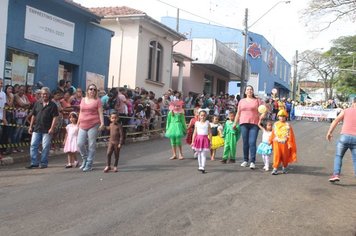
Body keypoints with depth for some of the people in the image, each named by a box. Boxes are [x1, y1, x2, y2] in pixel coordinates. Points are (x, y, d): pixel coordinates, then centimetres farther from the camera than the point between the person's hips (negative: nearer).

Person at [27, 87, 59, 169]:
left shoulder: (52, 105, -2)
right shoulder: (37, 103, 12)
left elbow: (55, 117, -6)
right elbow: (33, 115, 16)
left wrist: (52, 128, -14)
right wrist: (31, 126, 11)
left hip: (47, 130, -4)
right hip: (36, 128, 4)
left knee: (45, 147, -1)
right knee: (33, 145, 2)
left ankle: (44, 163, 10)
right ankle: (34, 162, 9)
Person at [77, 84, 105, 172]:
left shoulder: (97, 100, 1)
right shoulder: (83, 100, 15)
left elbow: (100, 113, -3)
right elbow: (81, 113, 20)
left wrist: (102, 123, -16)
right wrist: (78, 123, 18)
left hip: (93, 125, -4)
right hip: (83, 125, 4)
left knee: (91, 145, -1)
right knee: (80, 144, -3)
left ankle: (89, 164, 7)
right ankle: (85, 159, 22)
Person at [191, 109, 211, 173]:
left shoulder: (207, 123, 2)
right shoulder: (197, 123, 5)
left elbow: (210, 133, 3)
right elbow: (195, 133, 7)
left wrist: (210, 141, -1)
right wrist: (192, 141, 5)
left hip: (205, 139, -2)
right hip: (198, 139, 2)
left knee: (203, 154, -8)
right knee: (199, 154, 10)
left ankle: (203, 167, -10)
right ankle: (200, 166, 21)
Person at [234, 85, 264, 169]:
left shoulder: (257, 100, 8)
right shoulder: (242, 101, 15)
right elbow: (238, 113, 17)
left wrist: (261, 118, -4)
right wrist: (235, 123, 16)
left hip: (254, 124, -3)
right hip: (244, 124, 3)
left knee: (252, 142, -10)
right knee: (245, 142, 5)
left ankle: (252, 161, -10)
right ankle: (245, 160, 15)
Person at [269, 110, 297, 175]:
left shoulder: (288, 125, -3)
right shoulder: (275, 124, 6)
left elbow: (290, 135, -3)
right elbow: (273, 134, 14)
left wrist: (290, 143, -7)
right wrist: (270, 141, 18)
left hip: (284, 143, -1)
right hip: (277, 143, 1)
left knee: (285, 156, 9)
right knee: (277, 155, -6)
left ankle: (284, 168, 27)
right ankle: (275, 168, -4)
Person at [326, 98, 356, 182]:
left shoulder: (346, 111, 7)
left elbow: (336, 121, -1)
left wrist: (329, 132, -1)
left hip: (344, 136, -1)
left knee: (338, 156, 13)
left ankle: (336, 174, -1)